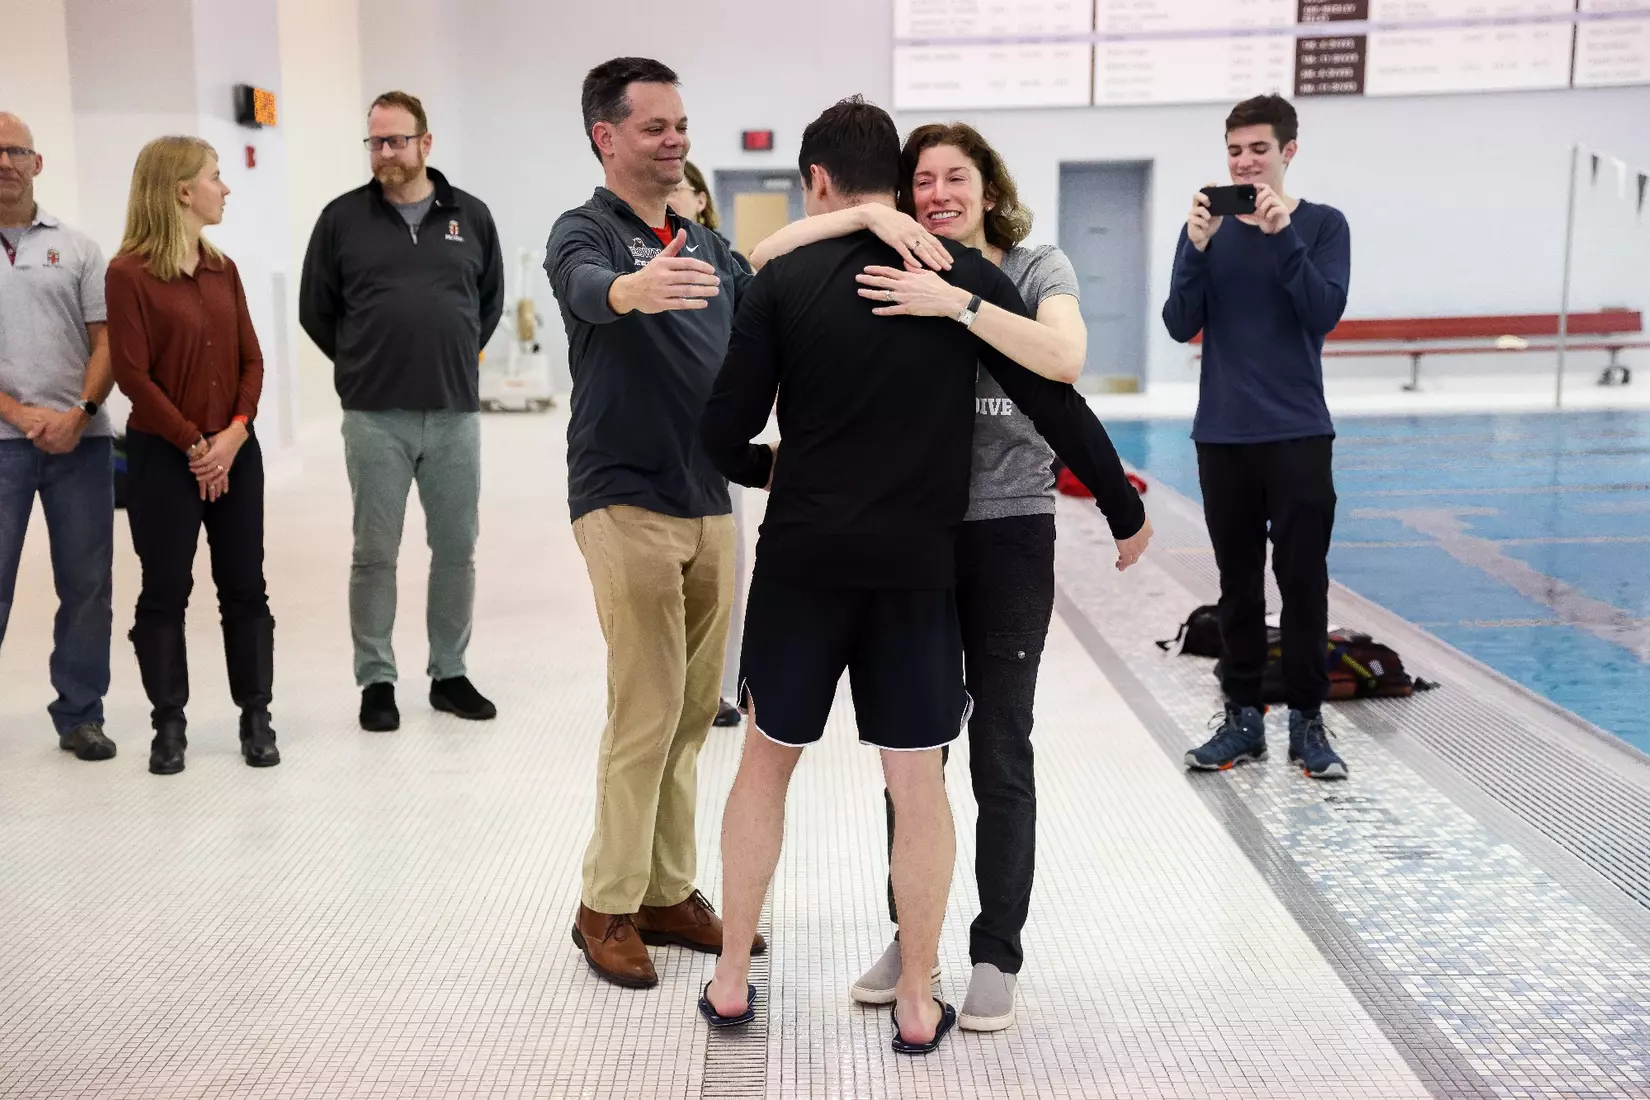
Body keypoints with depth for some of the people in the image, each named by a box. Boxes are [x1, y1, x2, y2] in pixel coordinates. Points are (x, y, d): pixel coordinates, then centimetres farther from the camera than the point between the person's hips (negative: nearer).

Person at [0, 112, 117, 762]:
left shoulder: (76, 247, 10)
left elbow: (106, 341, 6)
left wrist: (79, 414, -9)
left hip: (81, 438, 2)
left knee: (88, 584, 5)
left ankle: (80, 715, 16)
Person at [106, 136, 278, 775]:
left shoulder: (221, 269, 9)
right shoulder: (129, 272, -8)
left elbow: (250, 361, 7)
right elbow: (132, 374, -12)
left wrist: (235, 433, -7)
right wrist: (192, 443, -12)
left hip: (234, 451, 5)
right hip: (165, 455, -5)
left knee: (245, 588, 7)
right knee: (165, 592, 4)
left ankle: (256, 717, 16)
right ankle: (169, 725, 16)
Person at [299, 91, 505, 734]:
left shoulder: (470, 216, 6)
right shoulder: (343, 218, 2)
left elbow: (490, 301, 17)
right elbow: (316, 311, 9)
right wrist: (363, 367, 11)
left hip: (454, 414, 2)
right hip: (375, 417, -2)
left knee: (457, 550, 7)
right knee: (374, 553, 4)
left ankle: (450, 675, 20)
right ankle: (376, 681, 15)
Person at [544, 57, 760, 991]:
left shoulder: (709, 247, 15)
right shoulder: (586, 232, -6)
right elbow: (586, 288, -30)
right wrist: (635, 289, -53)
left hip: (711, 503, 7)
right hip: (628, 504, -6)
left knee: (697, 711, 10)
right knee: (647, 712, -4)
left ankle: (670, 892, 21)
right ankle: (608, 906, 10)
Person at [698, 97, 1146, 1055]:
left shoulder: (786, 279, -1)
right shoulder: (969, 275, 1)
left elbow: (726, 431, -2)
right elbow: (1057, 403, 1)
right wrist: (1125, 509, 14)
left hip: (803, 556, 0)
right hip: (919, 562, 0)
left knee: (766, 759, 16)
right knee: (918, 780, 10)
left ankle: (732, 981, 25)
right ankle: (918, 1005, 19)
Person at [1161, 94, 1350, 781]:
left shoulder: (1322, 225, 2)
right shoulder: (1208, 228, 6)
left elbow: (1324, 313, -12)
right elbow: (1180, 326, -3)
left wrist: (1282, 235, -20)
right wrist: (1198, 246, -16)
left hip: (1299, 435, -2)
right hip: (1222, 436, 2)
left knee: (1303, 582, 0)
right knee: (1238, 584, 8)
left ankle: (1307, 722, 10)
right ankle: (1242, 718, 15)